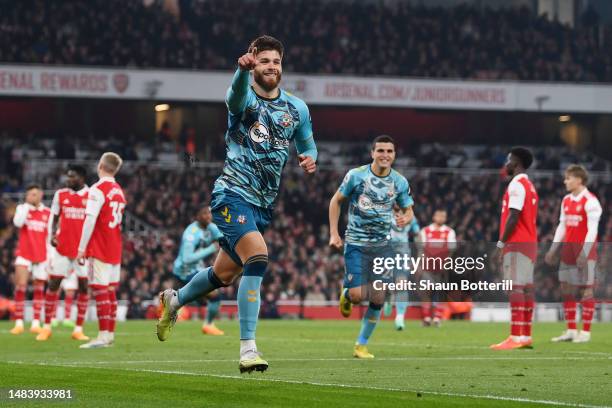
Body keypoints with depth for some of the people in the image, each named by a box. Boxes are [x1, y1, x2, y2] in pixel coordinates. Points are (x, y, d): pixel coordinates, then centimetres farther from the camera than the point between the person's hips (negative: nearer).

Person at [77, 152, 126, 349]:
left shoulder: (98, 190, -12)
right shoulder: (119, 191, 13)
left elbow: (90, 221, -17)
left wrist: (82, 249, -14)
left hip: (99, 250, -8)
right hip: (115, 249, 8)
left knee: (100, 290, -8)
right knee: (111, 291, 11)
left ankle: (103, 335, -13)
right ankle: (110, 334, 12)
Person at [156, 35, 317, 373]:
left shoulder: (297, 108, 9)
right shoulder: (244, 100, -8)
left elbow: (307, 145, 23)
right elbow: (237, 93, -33)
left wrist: (310, 159, -3)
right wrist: (243, 69, -57)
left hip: (264, 204, 7)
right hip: (233, 195, -7)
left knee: (224, 274, 17)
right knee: (258, 257, -27)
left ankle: (173, 300, 48)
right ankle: (248, 349, -27)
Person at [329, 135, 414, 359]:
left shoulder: (400, 182, 0)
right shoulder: (356, 175, -8)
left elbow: (408, 211, 11)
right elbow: (336, 201, 3)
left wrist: (405, 218, -14)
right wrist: (334, 234, -4)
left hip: (383, 245, 3)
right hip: (356, 244, -3)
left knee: (378, 299, -1)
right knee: (358, 295, -13)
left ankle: (362, 345, 14)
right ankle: (346, 293, 25)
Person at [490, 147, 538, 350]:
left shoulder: (516, 185, -11)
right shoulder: (529, 186, 19)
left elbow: (513, 217, -18)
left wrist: (500, 244, -15)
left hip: (516, 244, -10)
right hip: (530, 243, 10)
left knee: (515, 288, -12)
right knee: (527, 288, 8)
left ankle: (516, 337, -17)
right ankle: (526, 336, 8)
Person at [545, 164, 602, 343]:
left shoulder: (590, 201, -11)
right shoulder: (566, 201, 13)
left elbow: (592, 230, -15)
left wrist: (584, 253, -20)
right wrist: (553, 249, 13)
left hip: (584, 252, -8)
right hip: (568, 251, 8)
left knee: (586, 290, -3)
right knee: (566, 290, 6)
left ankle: (585, 332, 0)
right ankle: (571, 330, 13)